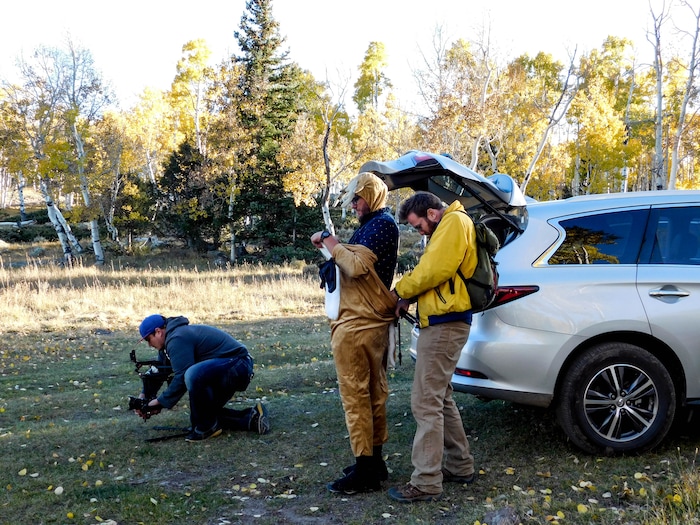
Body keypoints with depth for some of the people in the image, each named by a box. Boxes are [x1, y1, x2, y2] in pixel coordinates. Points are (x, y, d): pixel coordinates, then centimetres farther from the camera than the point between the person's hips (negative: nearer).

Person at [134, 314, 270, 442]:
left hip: (237, 365, -12)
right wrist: (144, 395, 10)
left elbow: (181, 378, -23)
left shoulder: (177, 339, -19)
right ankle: (250, 418, 9)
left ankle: (206, 427, -18)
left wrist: (161, 402, -12)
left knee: (194, 374, -36)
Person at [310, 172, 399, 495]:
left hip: (358, 324, -11)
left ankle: (364, 472, -1)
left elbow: (357, 265, -25)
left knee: (355, 394, -6)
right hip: (374, 321, 11)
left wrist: (328, 241, -15)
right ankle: (374, 460, 24)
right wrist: (335, 247, 4)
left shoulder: (380, 224, -14)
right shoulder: (379, 224, 18)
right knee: (374, 392, 14)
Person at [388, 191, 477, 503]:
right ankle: (460, 466, 28)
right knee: (440, 398, 18)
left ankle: (426, 483, -4)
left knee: (426, 402, -9)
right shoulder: (447, 227, 23)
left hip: (444, 324, -11)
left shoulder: (454, 221, -10)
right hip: (443, 322, 11)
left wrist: (401, 290, -4)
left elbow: (434, 269, -19)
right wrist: (409, 297, 1)